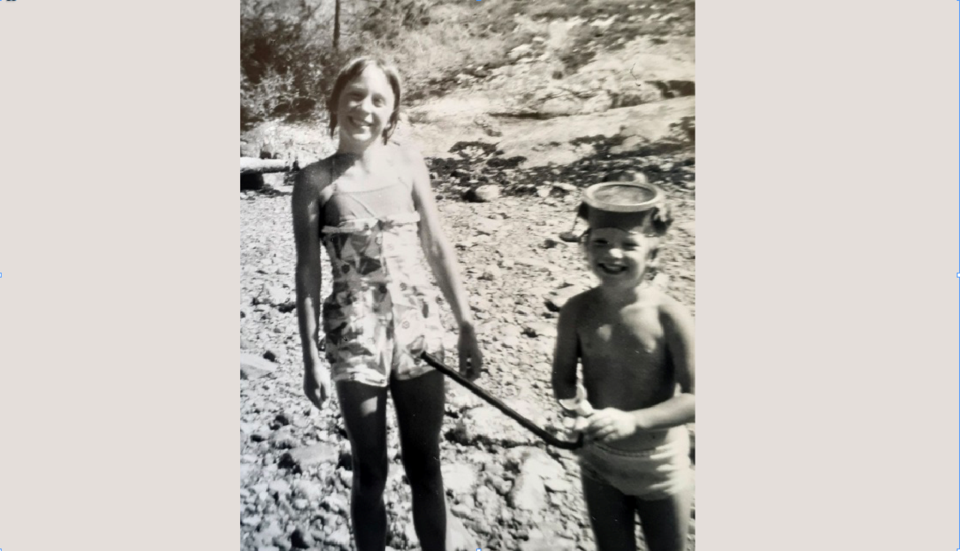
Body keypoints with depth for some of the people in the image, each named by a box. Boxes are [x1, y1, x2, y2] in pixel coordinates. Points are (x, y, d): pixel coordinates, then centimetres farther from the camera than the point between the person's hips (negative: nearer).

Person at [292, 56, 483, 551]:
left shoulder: (409, 164, 1)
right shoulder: (315, 181, -5)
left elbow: (438, 249, 4)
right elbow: (307, 271, -3)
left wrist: (467, 327, 3)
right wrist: (311, 357, -5)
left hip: (418, 328, 2)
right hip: (356, 337, -2)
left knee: (425, 465, 14)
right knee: (370, 470, 12)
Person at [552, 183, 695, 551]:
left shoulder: (669, 317, -22)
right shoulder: (577, 311, -12)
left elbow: (694, 397, -22)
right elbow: (563, 376, -2)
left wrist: (633, 420, -34)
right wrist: (576, 407, -24)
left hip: (660, 465, -2)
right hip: (599, 460, 3)